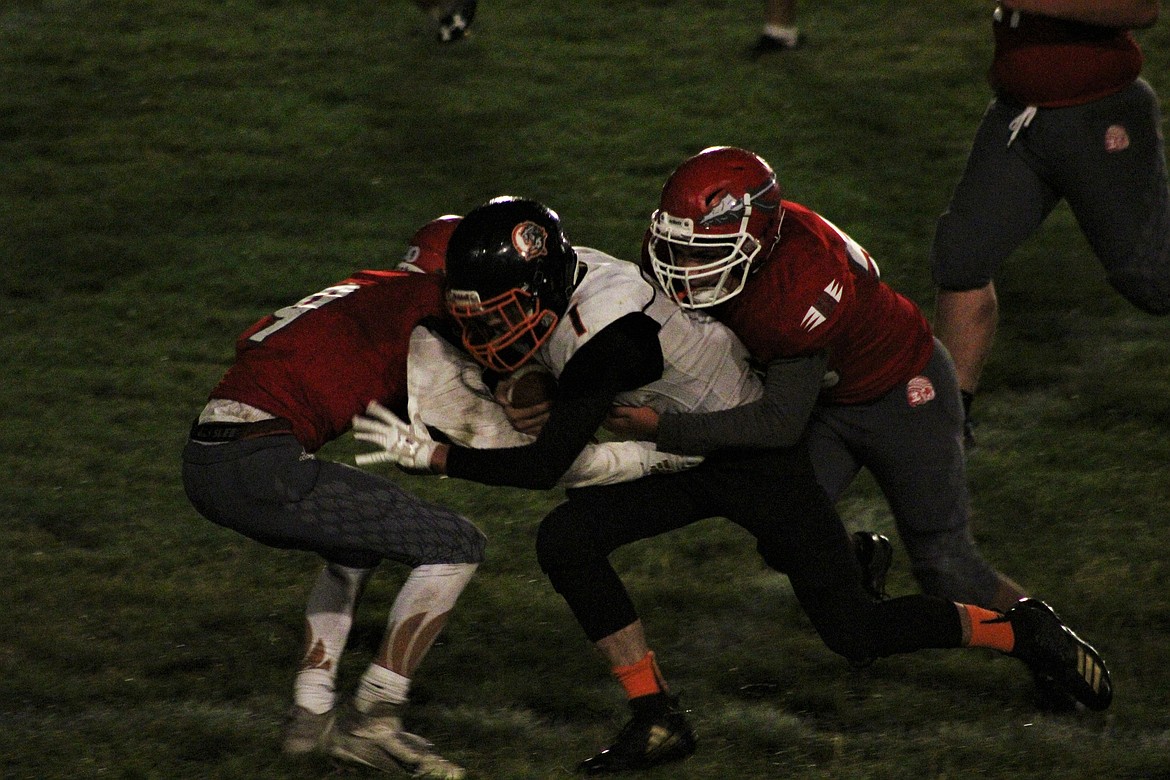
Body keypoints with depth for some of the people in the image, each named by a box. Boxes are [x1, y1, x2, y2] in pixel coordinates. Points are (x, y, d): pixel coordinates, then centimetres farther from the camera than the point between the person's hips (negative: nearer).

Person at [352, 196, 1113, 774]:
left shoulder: (610, 336, -37)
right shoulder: (554, 277, -12)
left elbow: (545, 465, -34)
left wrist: (430, 454, -31)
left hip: (758, 454, -8)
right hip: (686, 455, 8)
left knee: (853, 631, -2)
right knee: (565, 540, -10)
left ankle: (1020, 630, 17)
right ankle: (657, 718, -2)